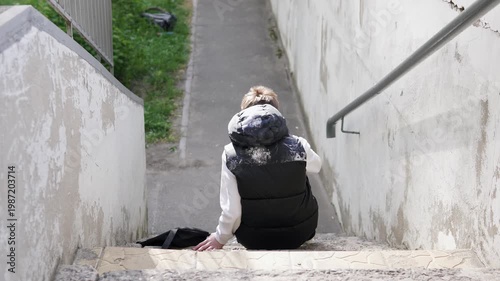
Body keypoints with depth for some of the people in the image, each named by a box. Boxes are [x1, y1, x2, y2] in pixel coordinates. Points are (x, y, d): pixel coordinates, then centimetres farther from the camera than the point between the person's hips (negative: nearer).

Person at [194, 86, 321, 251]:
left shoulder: (231, 154, -21)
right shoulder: (298, 147, -19)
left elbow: (231, 211, -18)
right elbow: (316, 166, 6)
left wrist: (220, 238, 2)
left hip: (254, 239, 0)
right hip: (299, 233, 0)